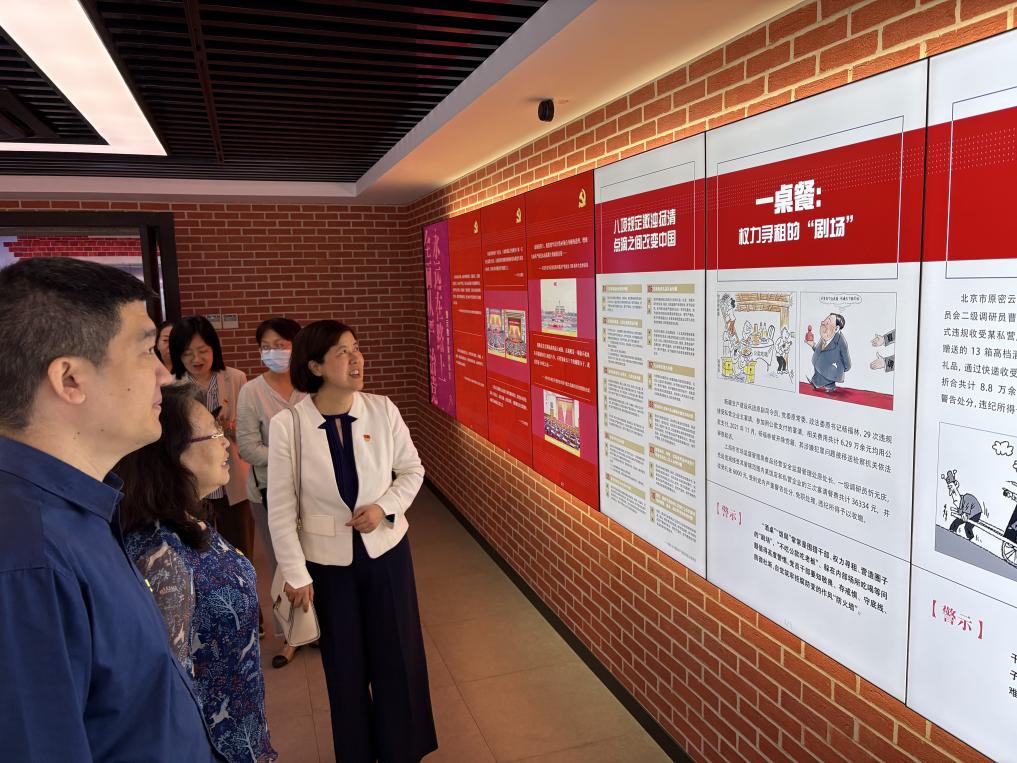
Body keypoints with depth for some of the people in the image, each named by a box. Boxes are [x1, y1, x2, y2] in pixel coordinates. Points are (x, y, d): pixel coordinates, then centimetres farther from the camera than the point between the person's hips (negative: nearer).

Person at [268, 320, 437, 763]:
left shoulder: (382, 410, -11)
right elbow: (281, 509, -10)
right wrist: (295, 574, -9)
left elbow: (412, 470, 2)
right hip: (327, 560, -1)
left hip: (386, 549, 2)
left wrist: (384, 507, -15)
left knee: (397, 656, 15)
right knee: (345, 665, 16)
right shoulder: (287, 425, -17)